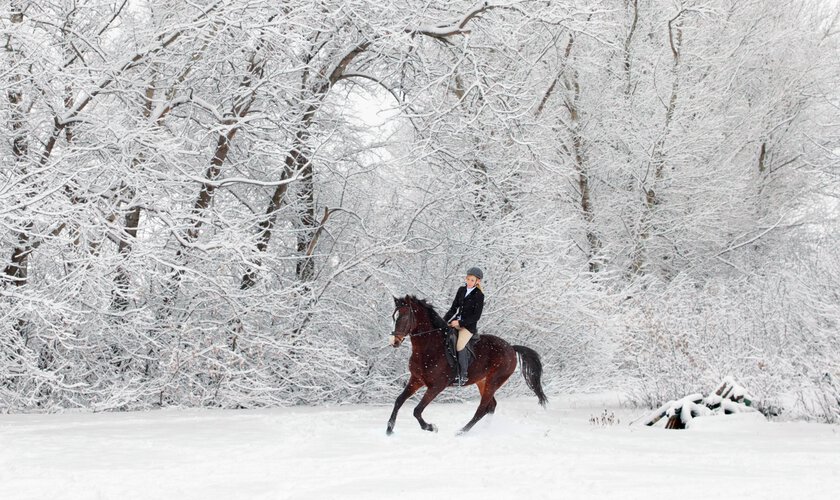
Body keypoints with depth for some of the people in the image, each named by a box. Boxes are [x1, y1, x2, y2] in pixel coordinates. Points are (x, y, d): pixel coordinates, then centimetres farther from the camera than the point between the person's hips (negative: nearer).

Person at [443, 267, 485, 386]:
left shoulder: (479, 295, -8)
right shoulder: (461, 290, 8)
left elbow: (476, 316, -11)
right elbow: (453, 308, 12)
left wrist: (460, 323, -17)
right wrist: (443, 321, 1)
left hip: (469, 325, -6)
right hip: (457, 320, 6)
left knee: (459, 346, -24)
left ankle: (463, 376, -12)